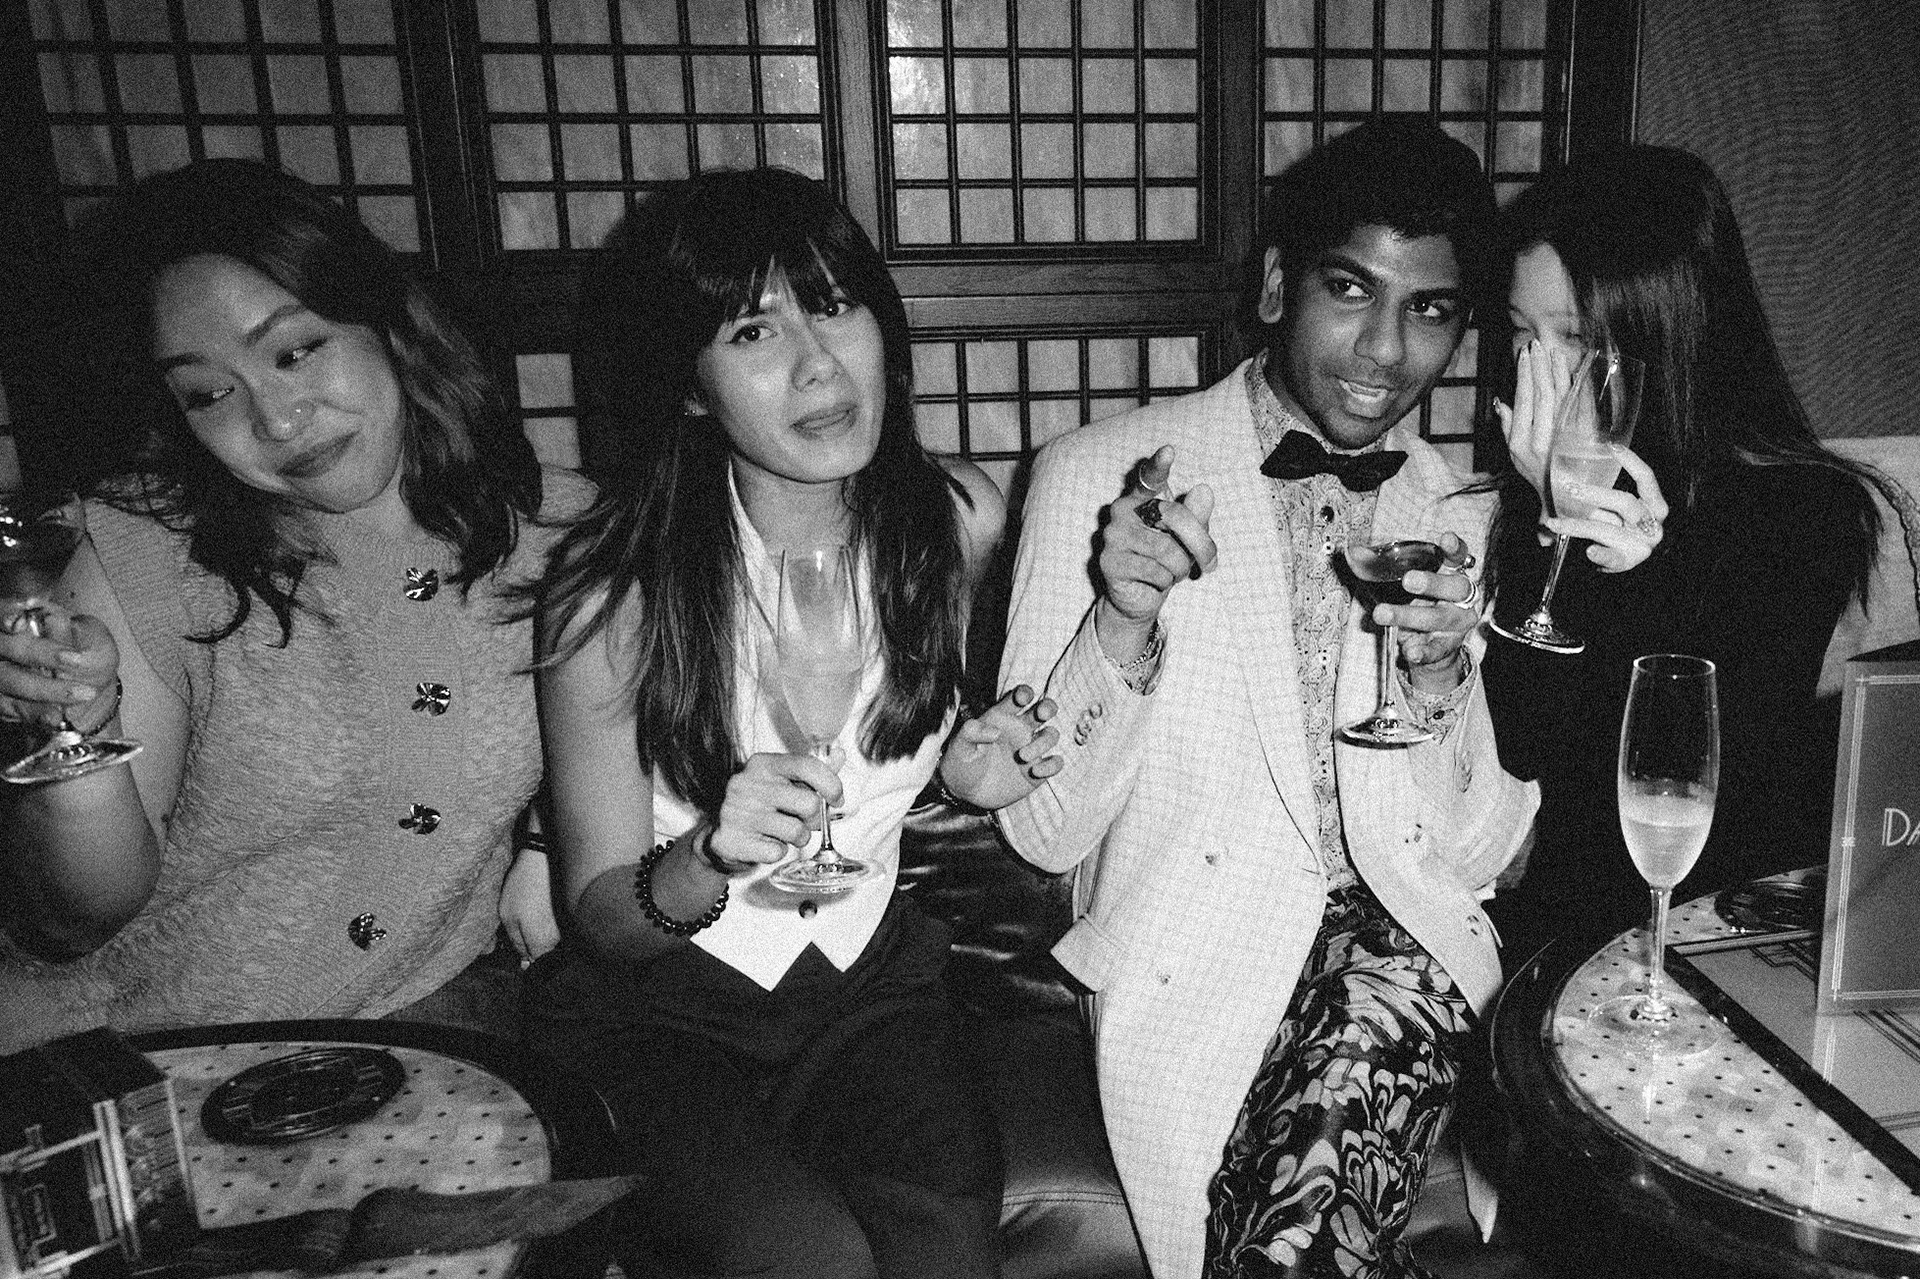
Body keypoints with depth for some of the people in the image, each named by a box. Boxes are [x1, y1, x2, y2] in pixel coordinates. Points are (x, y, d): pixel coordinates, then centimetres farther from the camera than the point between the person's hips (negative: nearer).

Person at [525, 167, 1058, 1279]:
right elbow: (598, 913, -9)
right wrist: (707, 865, -30)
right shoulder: (616, 589, -18)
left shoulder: (956, 517, -7)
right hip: (660, 1009, -2)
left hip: (869, 977, 3)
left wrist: (969, 772, -9)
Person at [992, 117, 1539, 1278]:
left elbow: (1482, 856, 6)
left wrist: (1442, 677, -13)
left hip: (1402, 926, 2)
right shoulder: (1099, 474, -2)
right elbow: (1043, 831, -4)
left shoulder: (1471, 520, 8)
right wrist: (1121, 626, -21)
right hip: (1191, 942, -1)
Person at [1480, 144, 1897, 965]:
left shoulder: (1804, 512, -6)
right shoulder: (1537, 498, 3)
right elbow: (1524, 752, -8)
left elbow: (1706, 787, -11)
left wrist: (1642, 581, -23)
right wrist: (1547, 521, -15)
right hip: (1551, 915, 3)